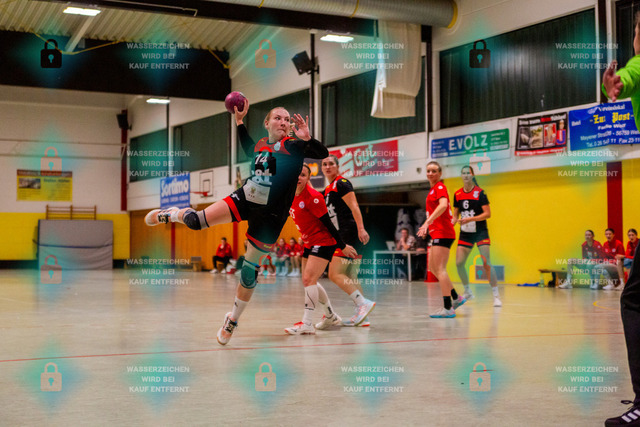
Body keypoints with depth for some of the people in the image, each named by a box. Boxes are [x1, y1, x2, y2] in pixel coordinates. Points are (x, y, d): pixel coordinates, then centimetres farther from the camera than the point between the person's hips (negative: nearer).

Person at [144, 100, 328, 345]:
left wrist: (307, 139, -38)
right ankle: (170, 214, 28)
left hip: (270, 216, -3)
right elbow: (249, 150, 28)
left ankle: (233, 319, 24)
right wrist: (239, 122, 20)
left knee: (249, 270, 4)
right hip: (244, 200, 3)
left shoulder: (293, 145, -9)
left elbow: (323, 154, -22)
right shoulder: (261, 145, 4)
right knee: (196, 221, -9)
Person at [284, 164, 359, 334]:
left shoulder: (313, 196, -20)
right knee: (308, 281, 15)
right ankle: (331, 316, 31)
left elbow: (328, 223, -18)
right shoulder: (292, 196, 4)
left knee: (309, 279, -18)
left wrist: (342, 246, -14)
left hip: (323, 242, -9)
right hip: (310, 243, 9)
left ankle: (307, 324, -17)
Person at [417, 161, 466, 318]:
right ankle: (456, 297, 22)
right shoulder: (433, 189, 19)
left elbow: (443, 205, -29)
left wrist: (427, 222, -37)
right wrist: (428, 225, 25)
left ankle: (448, 308, -11)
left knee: (440, 269, -11)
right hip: (438, 234, 10)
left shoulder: (440, 187, -10)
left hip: (442, 233, -10)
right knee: (432, 267, 15)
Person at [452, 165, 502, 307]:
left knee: (487, 263, -13)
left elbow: (487, 214, -13)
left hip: (480, 232, -5)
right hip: (465, 233, 5)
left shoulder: (480, 193, -9)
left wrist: (470, 219, -23)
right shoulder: (457, 194, 5)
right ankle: (467, 292, 19)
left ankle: (496, 296, -7)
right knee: (459, 263, -1)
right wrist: (454, 220, -6)